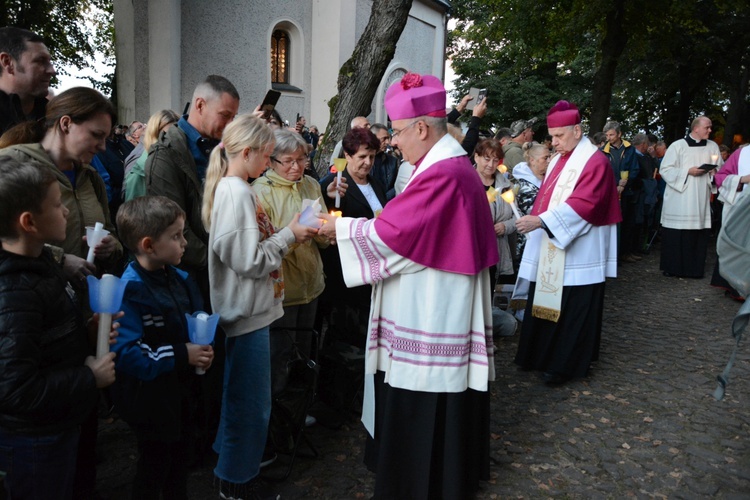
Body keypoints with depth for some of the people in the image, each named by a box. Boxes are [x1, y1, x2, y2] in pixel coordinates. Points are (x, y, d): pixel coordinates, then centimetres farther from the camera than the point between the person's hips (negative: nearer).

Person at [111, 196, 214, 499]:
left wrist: (203, 349, -9)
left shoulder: (178, 278, -1)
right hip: (150, 397, -7)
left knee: (180, 457, 25)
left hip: (182, 387, 8)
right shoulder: (130, 291, -25)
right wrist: (181, 355, -28)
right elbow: (124, 353, -30)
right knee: (154, 466, 14)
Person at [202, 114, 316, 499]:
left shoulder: (232, 188, 9)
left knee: (239, 394, 23)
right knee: (251, 400, 5)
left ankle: (231, 462, 41)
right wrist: (289, 235, -12)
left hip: (245, 308, 10)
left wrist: (285, 234, 4)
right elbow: (249, 261, -23)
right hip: (249, 310, -10)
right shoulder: (237, 193, -21)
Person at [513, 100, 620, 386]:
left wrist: (540, 221, -30)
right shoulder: (557, 160, 14)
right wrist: (533, 221, 9)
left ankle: (565, 364, 10)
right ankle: (540, 355, 24)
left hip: (577, 253, -8)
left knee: (570, 311, 0)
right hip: (549, 249, 8)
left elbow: (584, 204, -24)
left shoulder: (595, 162, -12)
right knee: (545, 302, 13)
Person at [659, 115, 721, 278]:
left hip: (701, 200, 3)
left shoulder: (713, 147, 10)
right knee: (676, 236, -2)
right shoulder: (678, 146, -1)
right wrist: (688, 171, -13)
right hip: (679, 200, -3)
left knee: (699, 235, 0)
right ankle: (672, 268, 9)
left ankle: (695, 269, 10)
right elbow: (665, 169, -4)